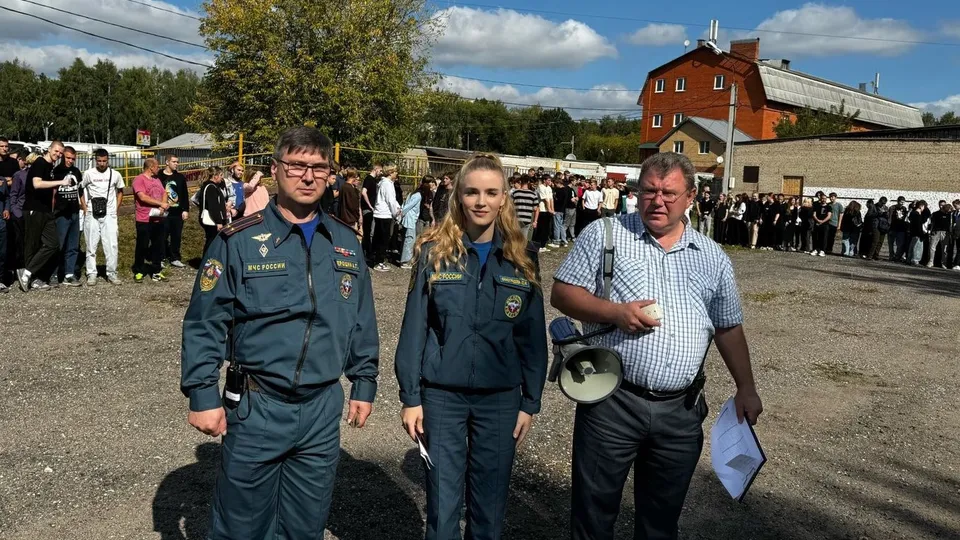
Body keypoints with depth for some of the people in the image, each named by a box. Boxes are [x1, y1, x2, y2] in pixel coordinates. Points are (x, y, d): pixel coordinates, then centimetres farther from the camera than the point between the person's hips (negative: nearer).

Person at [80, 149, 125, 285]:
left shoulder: (115, 175, 3)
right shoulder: (88, 173, 0)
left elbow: (120, 192, 17)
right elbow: (81, 190, 11)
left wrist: (117, 208, 8)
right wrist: (85, 207, 2)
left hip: (109, 214, 0)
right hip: (92, 214, 0)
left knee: (112, 245, -2)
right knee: (91, 245, 4)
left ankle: (112, 273, 7)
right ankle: (91, 274, 10)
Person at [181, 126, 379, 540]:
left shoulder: (345, 244, 5)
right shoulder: (239, 240, -9)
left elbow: (363, 323, 11)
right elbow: (204, 324, -7)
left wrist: (364, 385, 11)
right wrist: (202, 396, -9)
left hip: (323, 409, 4)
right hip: (256, 408, -3)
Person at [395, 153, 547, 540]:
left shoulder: (522, 257, 1)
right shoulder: (435, 251, -3)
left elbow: (533, 335, 4)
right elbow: (414, 326, -2)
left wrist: (530, 401, 2)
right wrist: (410, 396, -5)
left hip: (501, 398, 2)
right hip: (441, 394, -1)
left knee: (490, 506, 13)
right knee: (443, 503, 6)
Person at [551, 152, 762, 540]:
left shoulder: (713, 258, 10)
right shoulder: (604, 234, -1)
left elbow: (729, 328, 15)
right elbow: (562, 293, -4)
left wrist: (746, 388, 9)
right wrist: (616, 312, -18)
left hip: (680, 410, 3)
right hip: (611, 402, -3)